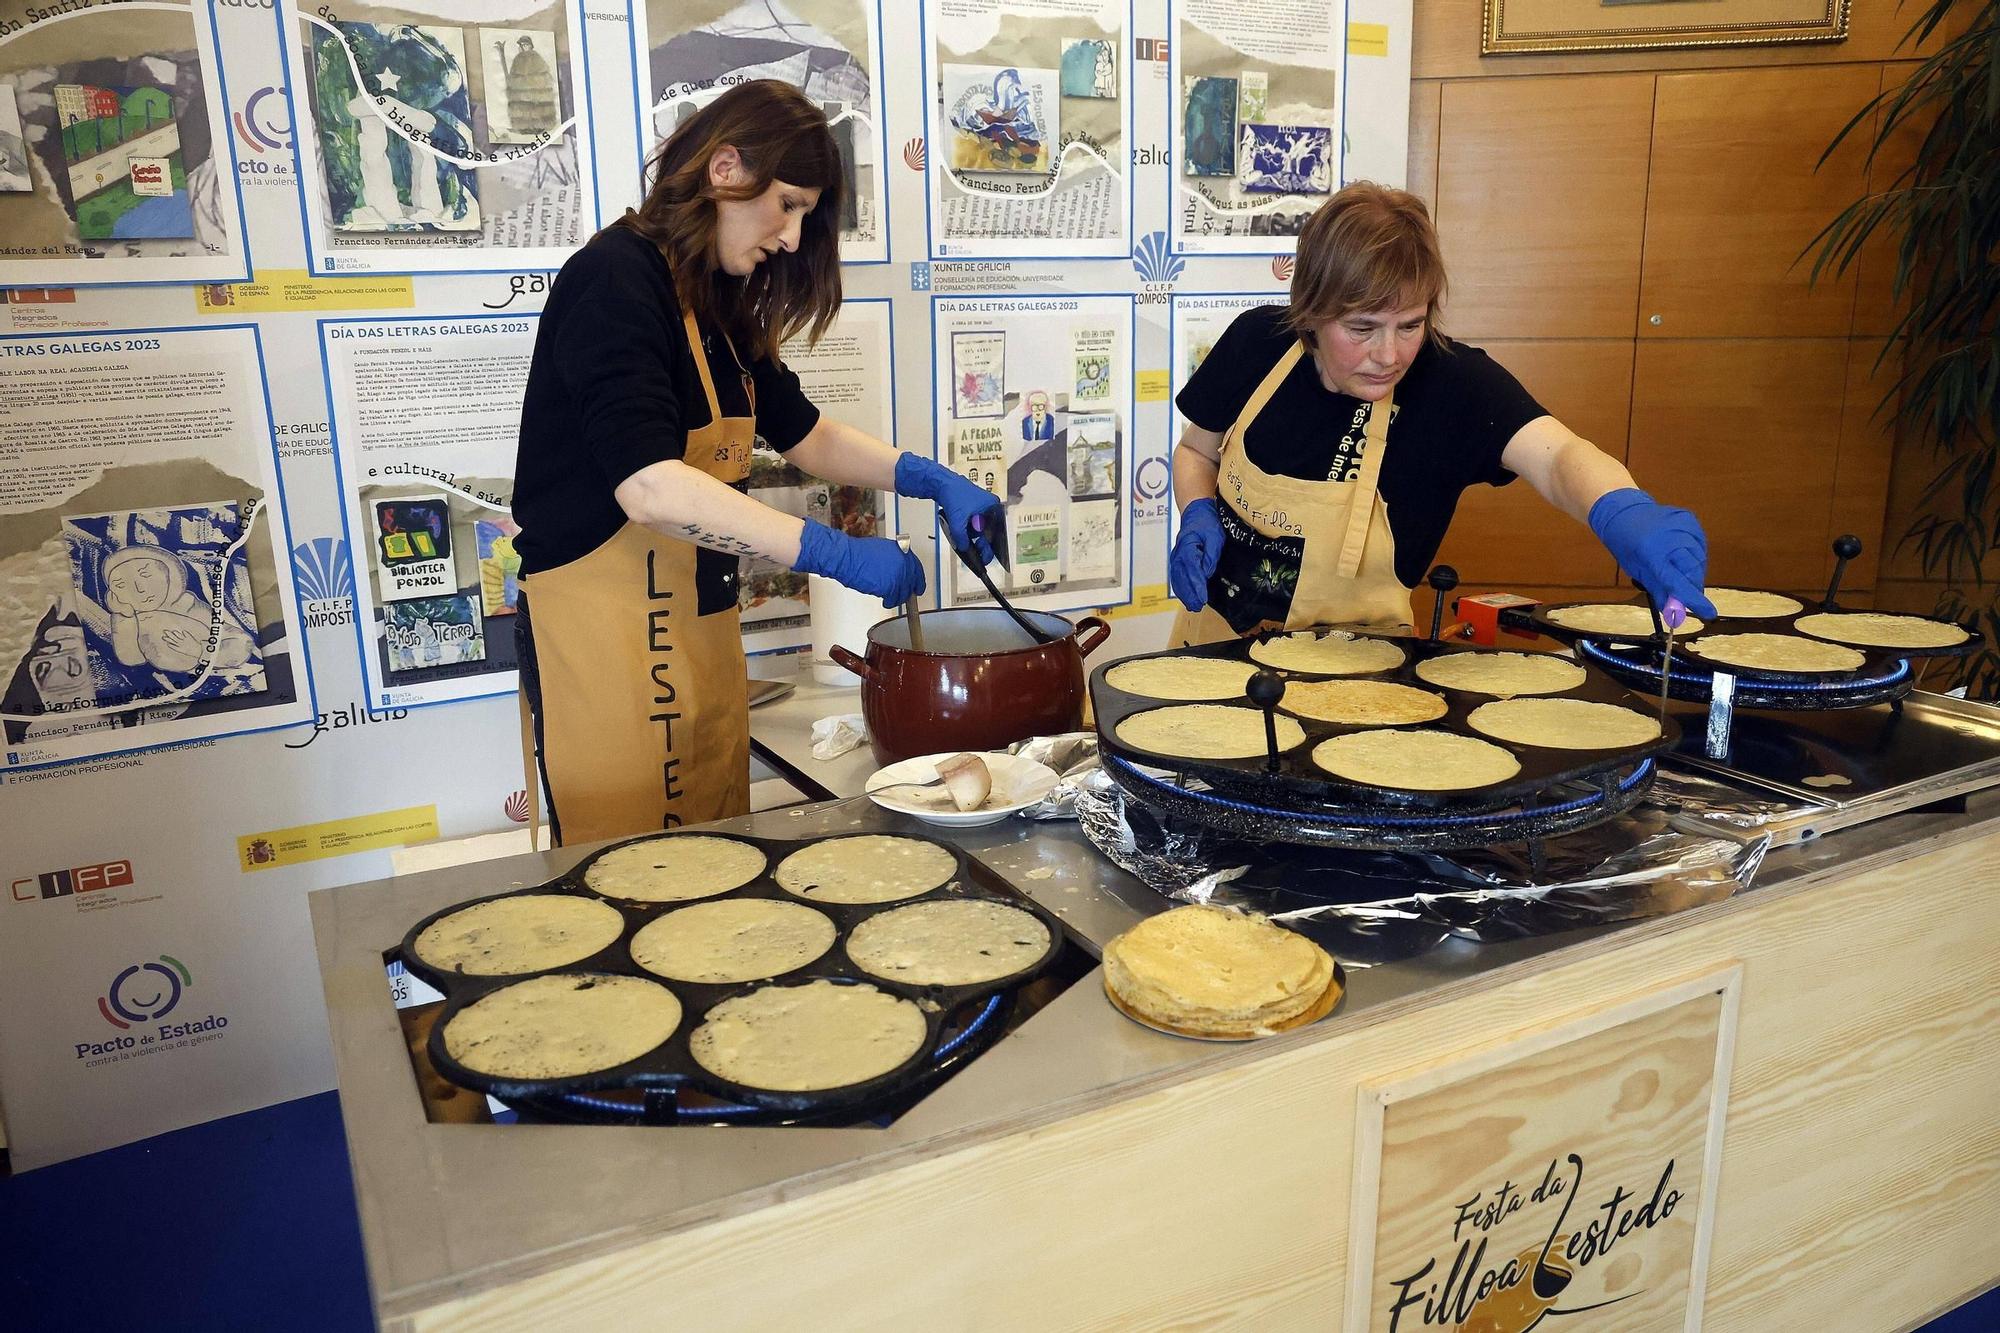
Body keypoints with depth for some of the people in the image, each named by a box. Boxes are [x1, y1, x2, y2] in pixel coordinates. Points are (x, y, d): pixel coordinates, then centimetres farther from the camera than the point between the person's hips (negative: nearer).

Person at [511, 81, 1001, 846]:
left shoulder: (718, 306, 14)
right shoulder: (616, 281, -15)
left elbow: (804, 434, 21)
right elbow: (651, 488, -28)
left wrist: (932, 481, 6)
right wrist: (837, 554, -27)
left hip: (700, 631, 9)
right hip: (605, 634, -9)